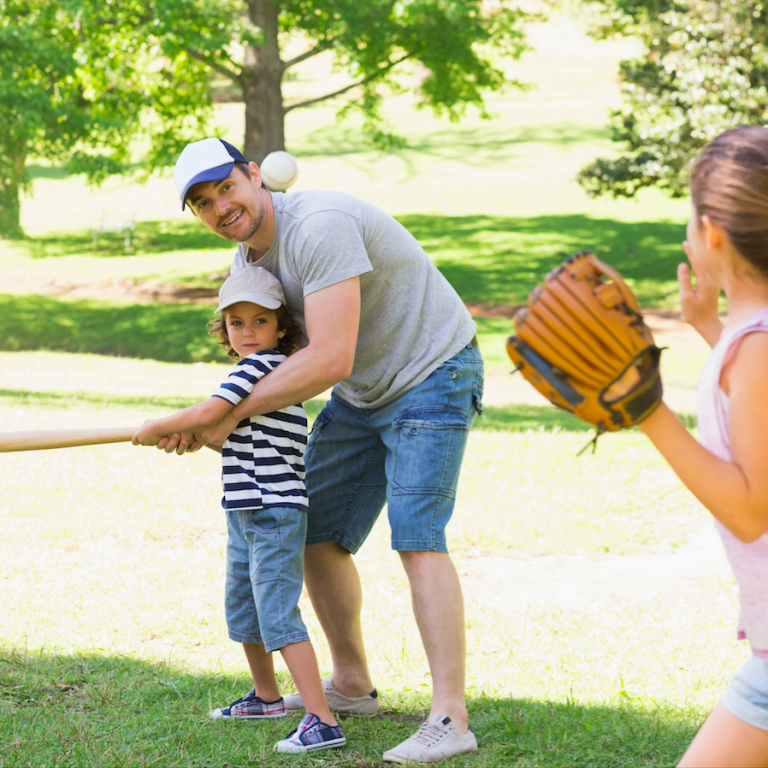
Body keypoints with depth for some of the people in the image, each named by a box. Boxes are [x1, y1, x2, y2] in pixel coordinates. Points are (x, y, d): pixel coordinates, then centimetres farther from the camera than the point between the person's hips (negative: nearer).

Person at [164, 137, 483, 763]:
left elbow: (329, 360, -33)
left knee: (417, 536, -21)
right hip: (363, 393, 9)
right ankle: (351, 686, 25)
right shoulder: (247, 263, 3)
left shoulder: (320, 226, -28)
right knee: (315, 535, 9)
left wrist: (232, 413, -23)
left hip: (433, 375, -9)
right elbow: (267, 357, 13)